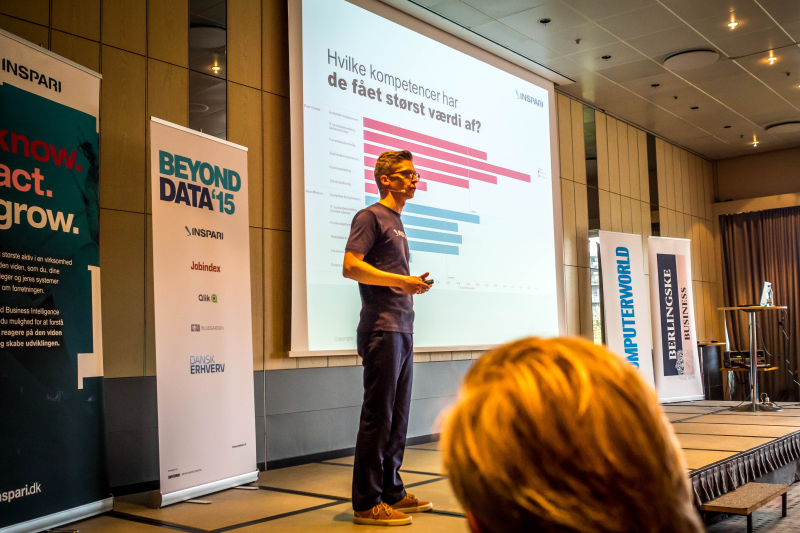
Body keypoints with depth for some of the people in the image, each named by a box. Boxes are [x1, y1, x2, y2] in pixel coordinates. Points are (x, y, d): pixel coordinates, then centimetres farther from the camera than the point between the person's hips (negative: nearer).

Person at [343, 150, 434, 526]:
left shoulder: (397, 223, 23)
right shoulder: (370, 217, -3)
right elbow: (350, 267, -15)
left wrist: (414, 285, 10)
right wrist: (402, 280, -17)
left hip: (402, 329, 9)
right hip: (381, 329, -9)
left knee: (398, 416, 12)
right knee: (377, 417, -6)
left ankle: (392, 493, 21)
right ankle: (367, 503, 1)